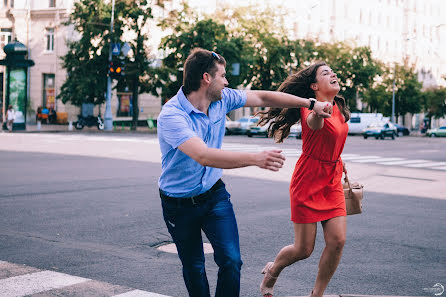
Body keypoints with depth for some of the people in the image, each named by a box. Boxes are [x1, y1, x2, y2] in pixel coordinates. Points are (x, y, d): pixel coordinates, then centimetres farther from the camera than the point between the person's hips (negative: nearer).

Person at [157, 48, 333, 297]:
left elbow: (262, 97, 8)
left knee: (231, 261, -9)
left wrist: (311, 104, 7)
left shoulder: (222, 99, -4)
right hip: (180, 204, -4)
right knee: (194, 268, 8)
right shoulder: (171, 115, -26)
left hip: (215, 194, 5)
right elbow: (203, 155, -40)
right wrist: (255, 159, -48)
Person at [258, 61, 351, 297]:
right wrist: (319, 111, -66)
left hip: (332, 182, 7)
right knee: (304, 249, 0)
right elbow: (313, 124, -44)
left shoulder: (339, 108, 8)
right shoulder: (311, 109, -17)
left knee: (337, 240, -4)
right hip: (308, 181, -7)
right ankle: (272, 271, 32)